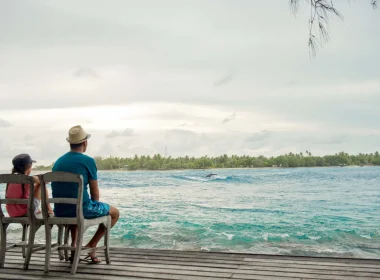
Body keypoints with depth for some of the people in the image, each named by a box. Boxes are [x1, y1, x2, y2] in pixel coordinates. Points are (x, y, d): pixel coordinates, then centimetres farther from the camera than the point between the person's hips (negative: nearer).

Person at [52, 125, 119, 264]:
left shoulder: (58, 161, 9)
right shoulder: (88, 161, -9)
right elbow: (95, 193, -5)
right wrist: (94, 206, 17)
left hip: (60, 211, 6)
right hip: (81, 209, -6)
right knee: (115, 212, 16)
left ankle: (74, 245, 24)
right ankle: (91, 246, 9)